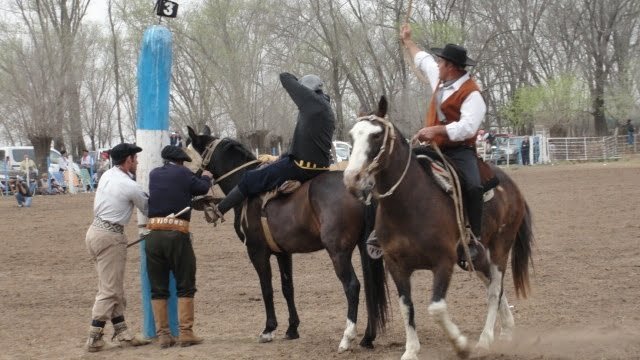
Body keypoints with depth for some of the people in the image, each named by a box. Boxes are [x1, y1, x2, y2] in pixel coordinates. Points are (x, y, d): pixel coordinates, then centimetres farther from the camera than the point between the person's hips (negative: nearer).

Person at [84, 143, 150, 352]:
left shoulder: (108, 175, 8)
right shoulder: (130, 187, -16)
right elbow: (147, 209, 1)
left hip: (95, 231, 9)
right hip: (110, 238, -9)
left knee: (114, 289, 13)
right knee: (109, 290, -4)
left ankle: (123, 334, 17)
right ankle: (94, 339, -4)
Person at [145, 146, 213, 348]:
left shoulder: (154, 175, 12)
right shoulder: (183, 174, -1)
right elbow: (202, 188, 13)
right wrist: (206, 178, 37)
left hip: (153, 235, 4)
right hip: (177, 234, -4)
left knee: (158, 288, 10)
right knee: (185, 286, 6)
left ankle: (163, 334, 8)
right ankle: (186, 332, 2)